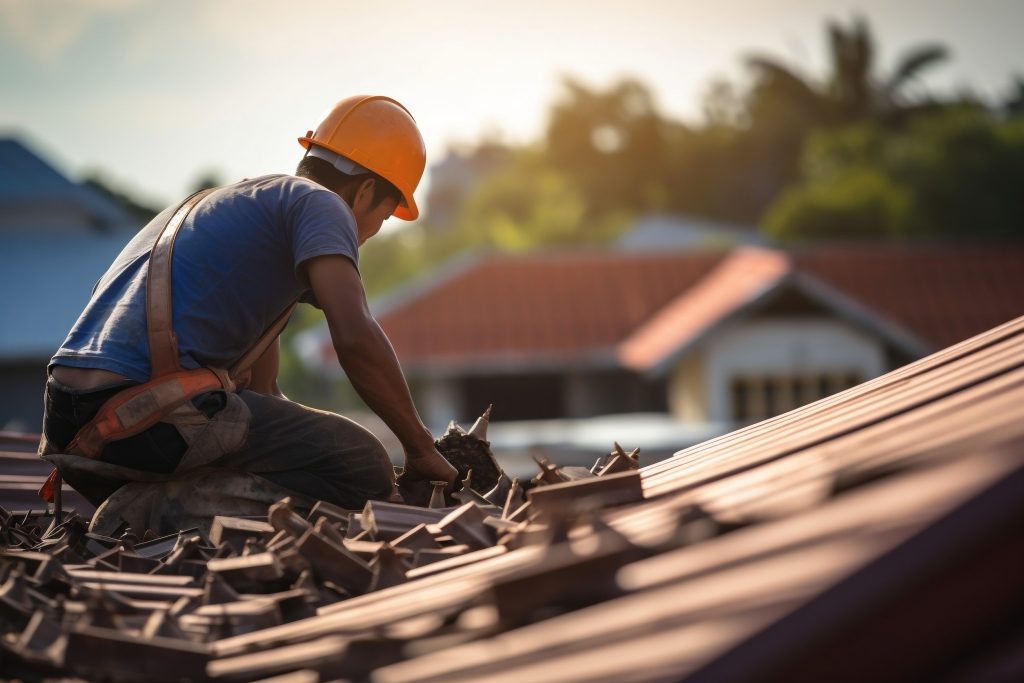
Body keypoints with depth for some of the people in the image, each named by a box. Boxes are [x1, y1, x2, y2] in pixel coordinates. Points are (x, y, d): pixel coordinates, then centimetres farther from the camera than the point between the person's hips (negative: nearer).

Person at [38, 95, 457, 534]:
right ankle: (179, 508, -17)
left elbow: (259, 389, 36)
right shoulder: (319, 203, 4)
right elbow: (356, 339, -12)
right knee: (365, 471, -5)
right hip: (147, 413, -10)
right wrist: (421, 449, -1)